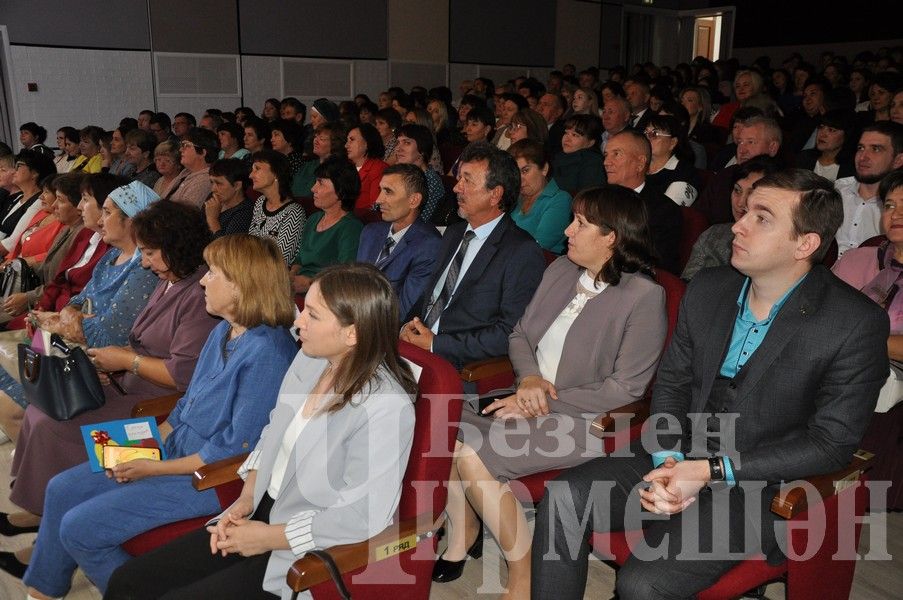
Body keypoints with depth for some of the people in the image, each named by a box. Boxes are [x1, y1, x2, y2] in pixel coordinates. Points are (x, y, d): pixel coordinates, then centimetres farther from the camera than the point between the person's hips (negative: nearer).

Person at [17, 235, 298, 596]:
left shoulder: (267, 352, -26)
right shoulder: (224, 332, 5)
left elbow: (236, 449, -23)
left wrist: (154, 468, -15)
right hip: (176, 446, 9)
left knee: (79, 528, -8)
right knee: (62, 490, 11)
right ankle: (43, 589, 32)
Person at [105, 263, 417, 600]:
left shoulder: (386, 408, -25)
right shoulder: (310, 360, -1)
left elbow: (362, 516, -25)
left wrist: (268, 538, -16)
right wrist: (246, 499, 0)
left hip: (310, 556, -7)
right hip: (260, 514, 7)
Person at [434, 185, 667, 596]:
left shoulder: (644, 296, -12)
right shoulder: (560, 271, 8)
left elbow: (626, 388, -14)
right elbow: (519, 335, 13)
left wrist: (546, 402, -16)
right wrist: (529, 378, -9)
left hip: (583, 421, -7)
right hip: (528, 399, 7)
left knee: (471, 455, -25)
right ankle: (464, 531, 8)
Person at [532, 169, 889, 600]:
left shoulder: (857, 325, -14)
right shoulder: (708, 289, 2)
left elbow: (833, 442, -13)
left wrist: (710, 471, -18)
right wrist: (667, 461, -10)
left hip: (757, 483, -5)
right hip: (679, 456, 5)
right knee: (563, 497, -16)